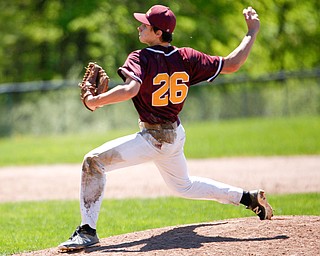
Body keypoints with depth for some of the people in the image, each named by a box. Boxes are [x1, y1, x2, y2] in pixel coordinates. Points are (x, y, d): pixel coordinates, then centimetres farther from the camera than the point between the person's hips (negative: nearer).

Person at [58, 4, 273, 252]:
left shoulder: (141, 59, -20)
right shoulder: (186, 57, -2)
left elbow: (130, 89, -38)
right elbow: (231, 64, -1)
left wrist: (95, 101, -24)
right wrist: (253, 32, 9)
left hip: (153, 139, -8)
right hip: (176, 135, 8)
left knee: (94, 161, -13)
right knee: (184, 185, 33)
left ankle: (88, 232, -19)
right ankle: (248, 197, 35)